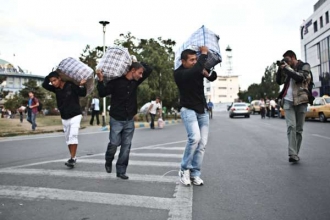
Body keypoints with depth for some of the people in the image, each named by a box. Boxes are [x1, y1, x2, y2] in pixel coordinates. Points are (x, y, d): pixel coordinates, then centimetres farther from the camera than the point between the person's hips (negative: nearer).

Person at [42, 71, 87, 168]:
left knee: (73, 135, -18)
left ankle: (72, 158, -17)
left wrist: (81, 85, -31)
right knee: (68, 138, 11)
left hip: (75, 115, -6)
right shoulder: (56, 89, 1)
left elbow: (83, 94, -15)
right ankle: (72, 158, 22)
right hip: (64, 118, 6)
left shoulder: (71, 85, -14)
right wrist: (50, 74, -10)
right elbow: (44, 85, -5)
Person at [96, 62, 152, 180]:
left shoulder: (135, 81, 4)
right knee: (114, 143, -2)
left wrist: (137, 62, 5)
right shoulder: (116, 81, -11)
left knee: (126, 146, 4)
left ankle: (121, 171, 14)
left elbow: (149, 70, 11)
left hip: (129, 121, 5)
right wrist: (100, 80, -25)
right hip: (116, 120, -4)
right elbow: (102, 93, -12)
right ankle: (108, 161, 30)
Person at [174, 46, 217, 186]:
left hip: (203, 111, 6)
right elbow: (195, 71, -32)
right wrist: (204, 53, -22)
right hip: (188, 110, -5)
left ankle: (195, 174, 8)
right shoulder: (179, 73, -15)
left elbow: (213, 77, 3)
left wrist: (207, 73, -19)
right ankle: (184, 169, -7)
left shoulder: (199, 70, 3)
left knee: (202, 143, -1)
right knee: (195, 138, -25)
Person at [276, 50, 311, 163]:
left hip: (301, 101, -1)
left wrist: (287, 68, -11)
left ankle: (295, 153, 11)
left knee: (299, 129, 3)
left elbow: (300, 77, -15)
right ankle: (292, 154, -18)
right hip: (288, 101, 2)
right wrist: (280, 68, 2)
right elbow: (279, 81, 13)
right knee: (291, 126, -13)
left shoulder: (305, 66, 3)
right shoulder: (288, 69, 15)